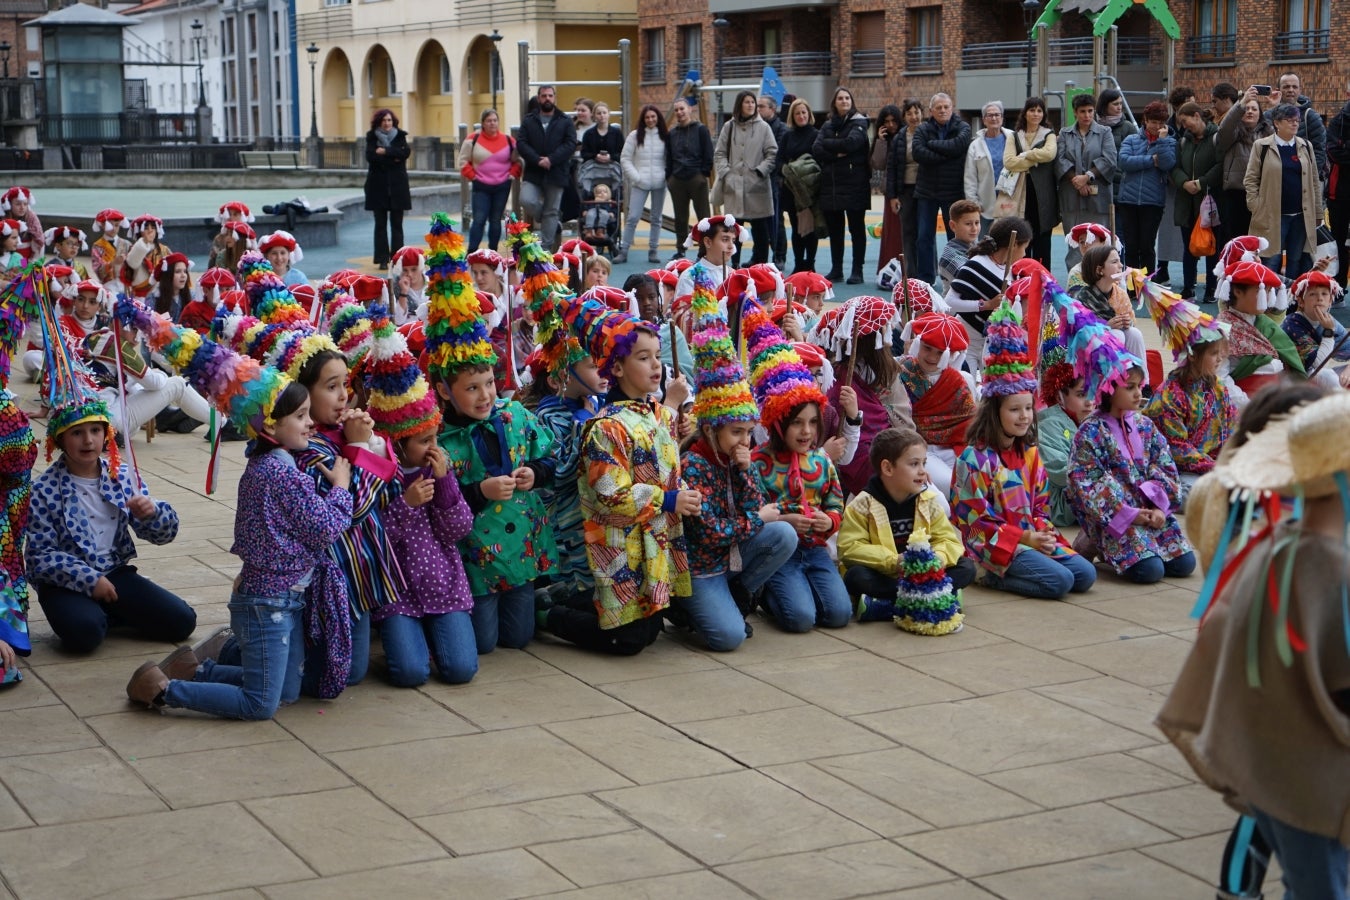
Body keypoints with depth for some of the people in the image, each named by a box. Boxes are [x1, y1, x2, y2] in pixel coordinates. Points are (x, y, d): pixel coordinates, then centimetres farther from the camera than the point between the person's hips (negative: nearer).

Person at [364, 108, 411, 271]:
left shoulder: (400, 136, 6)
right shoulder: (372, 137, 3)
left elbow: (406, 152, -12)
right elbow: (370, 156, -13)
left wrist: (385, 151, -15)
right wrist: (393, 158, -15)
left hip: (397, 186, 1)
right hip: (378, 186, -1)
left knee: (396, 224, 3)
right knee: (381, 224, 1)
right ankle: (382, 259, 4)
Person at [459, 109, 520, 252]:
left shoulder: (508, 140, 2)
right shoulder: (473, 140, -3)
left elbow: (517, 161, 13)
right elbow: (464, 161, 3)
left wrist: (512, 175, 0)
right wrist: (473, 176, -4)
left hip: (502, 187, 2)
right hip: (480, 187, -2)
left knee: (496, 221, 8)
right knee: (479, 220, -10)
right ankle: (471, 253, -10)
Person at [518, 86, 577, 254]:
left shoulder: (564, 122, 6)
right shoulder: (528, 120, 9)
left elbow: (570, 144, -5)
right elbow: (521, 144, -1)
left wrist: (551, 160, -17)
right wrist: (537, 160, -16)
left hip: (556, 173, -1)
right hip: (533, 173, 1)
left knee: (551, 211, 1)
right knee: (526, 200, -19)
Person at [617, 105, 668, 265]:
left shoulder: (664, 137, 5)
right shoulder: (635, 136, 1)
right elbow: (626, 159, 0)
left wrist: (667, 175, -7)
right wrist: (636, 177, -9)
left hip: (659, 183, 2)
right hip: (640, 184, -2)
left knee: (656, 218, 8)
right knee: (632, 217, -6)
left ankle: (653, 250, 14)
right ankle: (623, 251, -2)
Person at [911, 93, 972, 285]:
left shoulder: (962, 127, 1)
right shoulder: (923, 129, 3)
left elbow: (958, 145, -20)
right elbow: (917, 152, -14)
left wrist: (932, 144, -11)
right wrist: (945, 156, -16)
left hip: (953, 191, -1)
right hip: (927, 190, 1)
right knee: (924, 237, 3)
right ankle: (924, 278, 10)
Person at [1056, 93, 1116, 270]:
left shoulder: (1104, 132, 8)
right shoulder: (1065, 133, 13)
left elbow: (1109, 160, -4)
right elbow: (1060, 160, 0)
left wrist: (1087, 177, -12)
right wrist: (1075, 181, -12)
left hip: (1097, 195, -1)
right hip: (1071, 196, 1)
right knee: (1074, 243, 1)